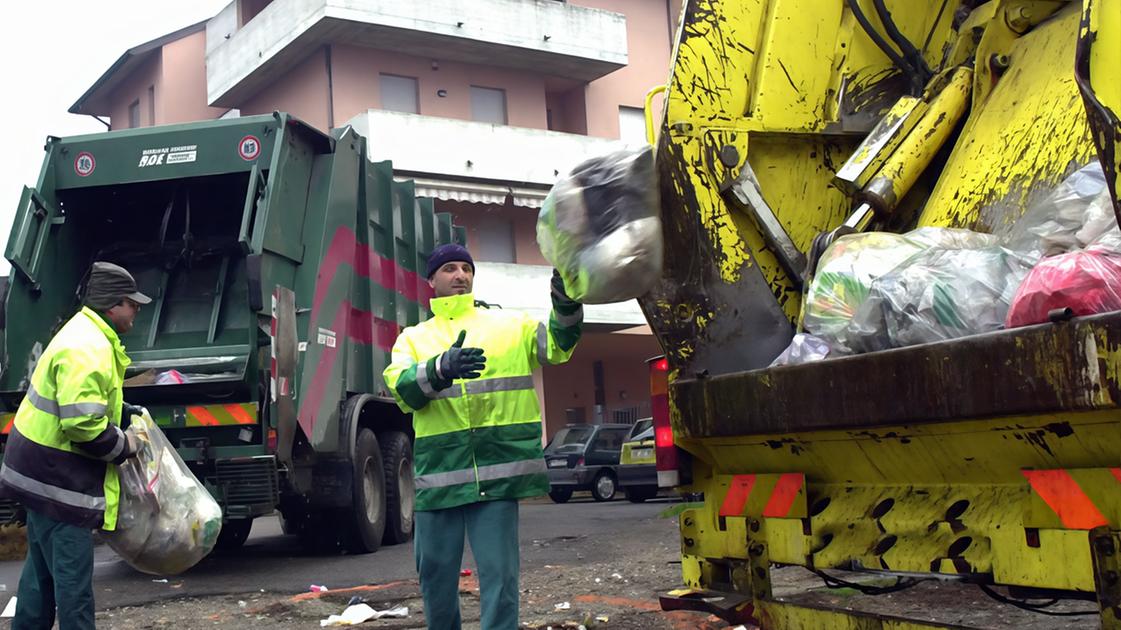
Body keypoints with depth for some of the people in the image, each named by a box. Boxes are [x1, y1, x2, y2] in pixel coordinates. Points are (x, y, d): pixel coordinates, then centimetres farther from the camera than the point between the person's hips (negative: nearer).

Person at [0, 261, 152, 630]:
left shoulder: (88, 334, 10)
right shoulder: (87, 348, -23)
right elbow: (81, 423, -29)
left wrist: (123, 411, 13)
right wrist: (123, 444, -15)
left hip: (44, 471, 11)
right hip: (58, 477, -11)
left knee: (43, 567, 20)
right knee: (73, 575, -4)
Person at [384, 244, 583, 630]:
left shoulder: (509, 324, 11)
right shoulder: (413, 338, 13)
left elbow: (556, 345, -3)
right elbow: (402, 388, -6)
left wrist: (566, 304, -23)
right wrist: (441, 369, -26)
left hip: (497, 472, -2)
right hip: (439, 473, 2)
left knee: (498, 572, -2)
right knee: (435, 570, 13)